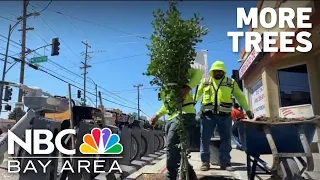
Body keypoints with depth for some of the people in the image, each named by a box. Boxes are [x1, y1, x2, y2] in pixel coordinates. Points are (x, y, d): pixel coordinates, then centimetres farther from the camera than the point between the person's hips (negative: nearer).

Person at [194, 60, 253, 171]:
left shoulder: (231, 82, 11)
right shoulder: (205, 82, 11)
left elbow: (240, 96, 15)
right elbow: (197, 95, 11)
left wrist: (247, 110, 11)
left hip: (224, 115, 1)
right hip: (208, 114, 0)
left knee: (226, 139, 2)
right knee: (205, 138, -2)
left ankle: (225, 163, 12)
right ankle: (205, 162, 7)